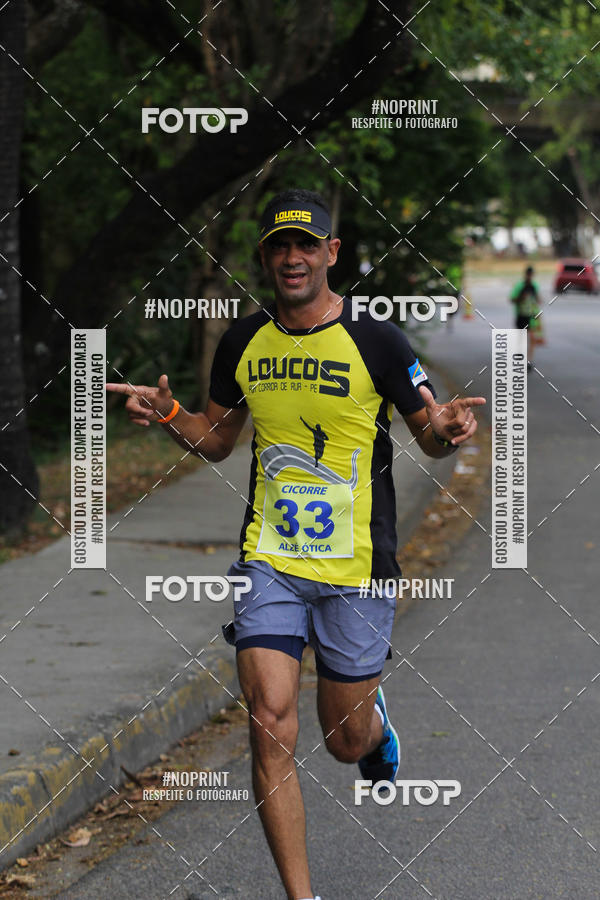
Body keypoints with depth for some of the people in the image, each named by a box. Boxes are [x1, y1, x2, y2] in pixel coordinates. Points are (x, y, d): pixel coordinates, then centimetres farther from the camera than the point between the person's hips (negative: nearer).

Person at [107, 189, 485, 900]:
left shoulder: (375, 341, -7)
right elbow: (216, 440, 18)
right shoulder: (243, 342, 4)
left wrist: (446, 430, -22)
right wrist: (169, 415, -3)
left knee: (346, 742, 9)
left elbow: (431, 438, 1)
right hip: (270, 563, 2)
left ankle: (374, 718, 48)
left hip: (357, 571, -2)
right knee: (271, 726, -12)